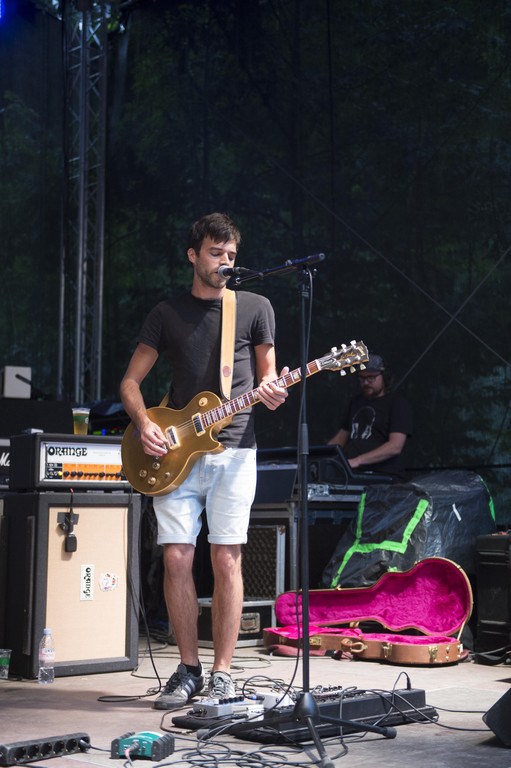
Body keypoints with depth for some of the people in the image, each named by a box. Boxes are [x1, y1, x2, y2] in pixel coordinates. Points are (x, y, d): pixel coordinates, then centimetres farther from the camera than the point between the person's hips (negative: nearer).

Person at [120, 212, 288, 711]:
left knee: (226, 558, -4)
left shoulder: (256, 308, 8)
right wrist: (143, 423, -6)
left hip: (233, 449, -1)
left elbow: (267, 377, 12)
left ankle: (222, 674, 5)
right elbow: (131, 380, 12)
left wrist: (270, 392, -12)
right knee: (176, 558, -3)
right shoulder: (167, 312, 11)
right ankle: (188, 670, 11)